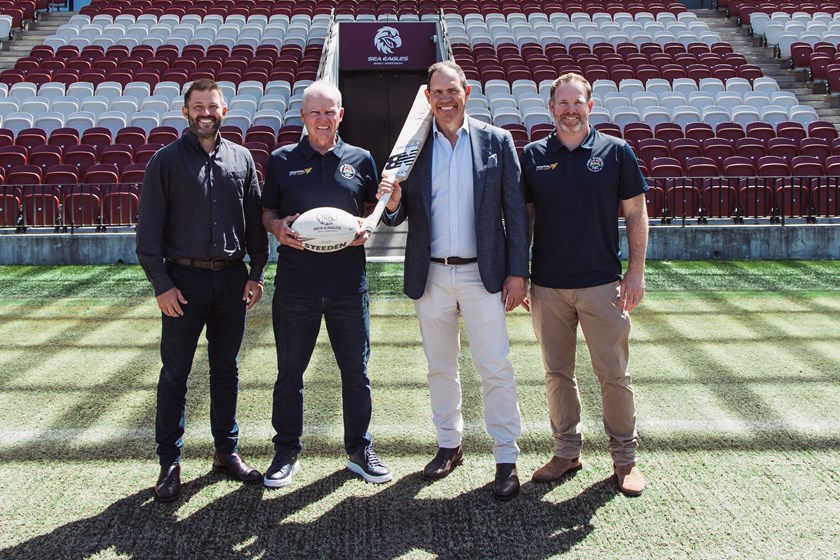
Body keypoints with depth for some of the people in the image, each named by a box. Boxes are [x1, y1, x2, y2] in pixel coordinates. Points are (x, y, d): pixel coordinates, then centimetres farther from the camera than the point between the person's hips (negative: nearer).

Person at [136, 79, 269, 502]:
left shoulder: (241, 159, 7)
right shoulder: (167, 160, -2)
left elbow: (255, 221, 10)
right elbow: (149, 228, -4)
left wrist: (256, 273, 4)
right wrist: (161, 284, -10)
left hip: (232, 279, 3)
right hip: (184, 280, -3)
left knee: (226, 370, 12)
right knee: (175, 374, 3)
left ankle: (227, 451, 25)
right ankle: (169, 463, 13)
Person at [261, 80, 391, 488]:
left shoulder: (360, 160, 8)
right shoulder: (282, 160, 6)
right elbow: (266, 212, 12)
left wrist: (367, 229, -7)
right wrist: (278, 228, -10)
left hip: (348, 284, 1)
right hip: (295, 284, 0)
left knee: (356, 372, 8)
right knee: (289, 373, 8)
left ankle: (360, 450, 23)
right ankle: (286, 452, 23)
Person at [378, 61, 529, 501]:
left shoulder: (496, 141, 1)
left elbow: (515, 211, 0)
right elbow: (400, 216, 4)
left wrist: (517, 271, -5)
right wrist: (392, 203, -20)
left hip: (482, 274, -2)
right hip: (430, 275, 2)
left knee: (496, 369, -1)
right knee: (440, 368, 14)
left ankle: (506, 460, 10)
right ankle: (448, 445, 29)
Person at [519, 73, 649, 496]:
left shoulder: (616, 152, 1)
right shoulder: (532, 156, 5)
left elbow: (636, 213, 3)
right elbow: (523, 218, 9)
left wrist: (636, 271, -4)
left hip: (602, 283, -2)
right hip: (547, 286, 2)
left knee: (613, 373, 3)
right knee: (557, 374, 10)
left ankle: (625, 456, 17)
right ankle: (566, 451, 24)